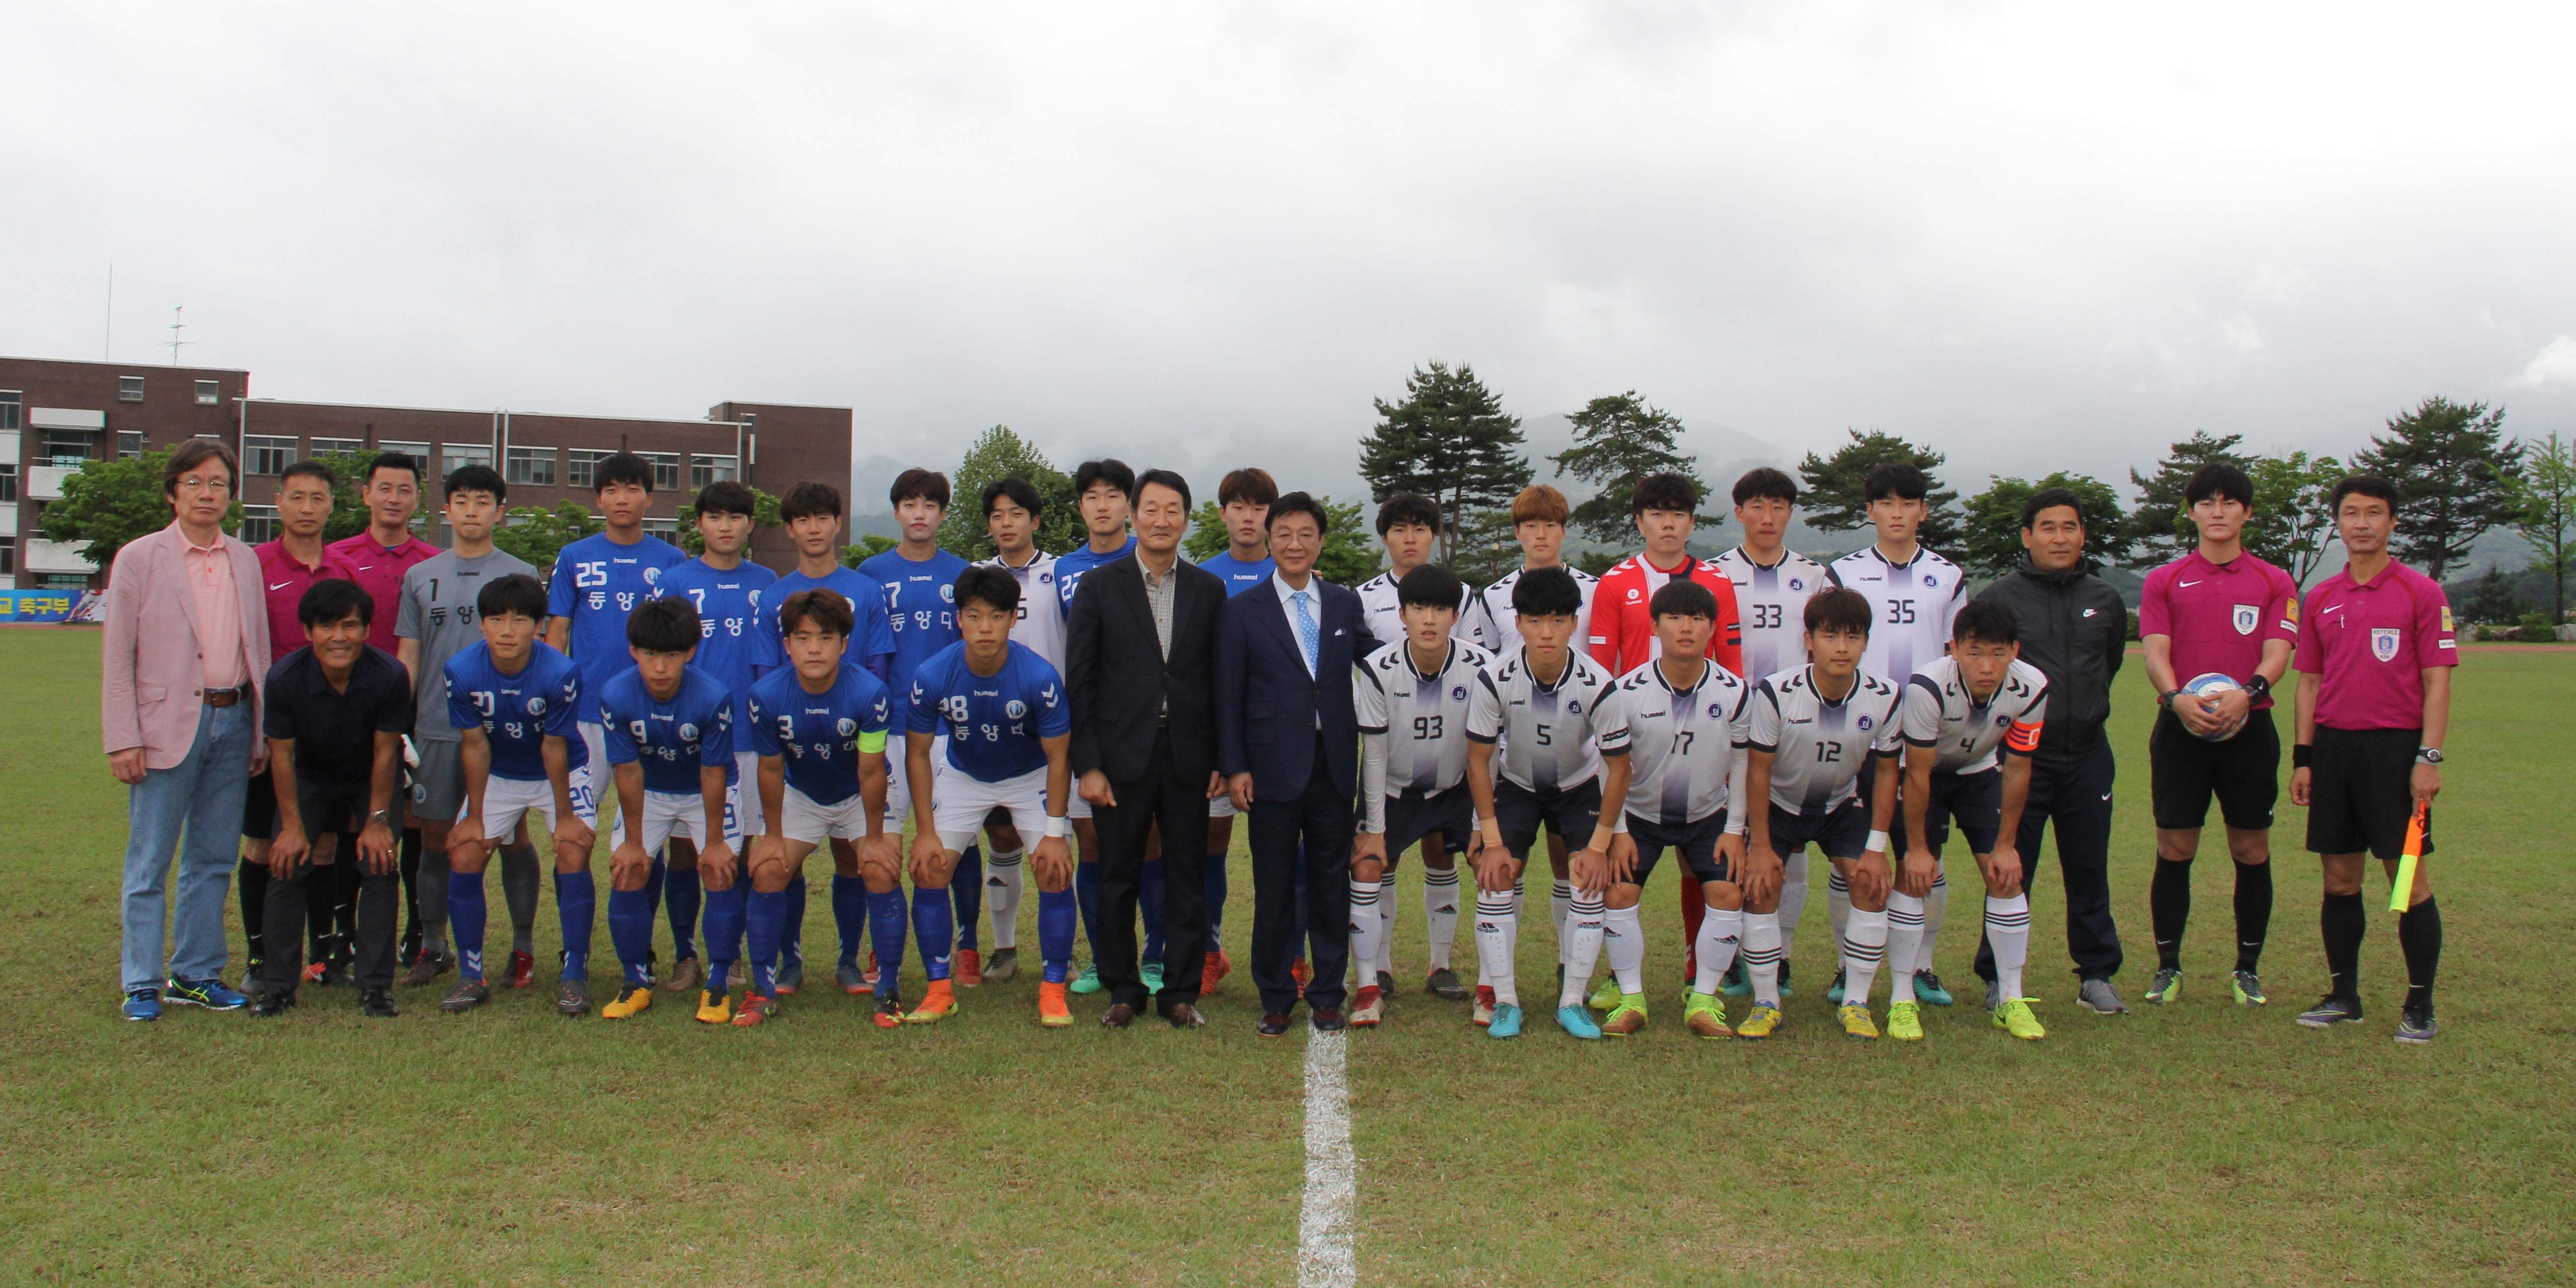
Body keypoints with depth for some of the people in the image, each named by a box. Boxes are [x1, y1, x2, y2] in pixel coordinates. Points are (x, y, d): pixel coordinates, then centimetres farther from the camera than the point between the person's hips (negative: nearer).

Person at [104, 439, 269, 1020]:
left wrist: (262, 732, 9)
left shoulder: (245, 561, 11)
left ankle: (195, 974, 20)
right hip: (166, 727, -4)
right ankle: (142, 984, 11)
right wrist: (123, 740, -9)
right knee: (149, 863, 2)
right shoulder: (139, 558, -1)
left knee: (212, 860, 10)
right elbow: (117, 656, -3)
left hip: (232, 722, 4)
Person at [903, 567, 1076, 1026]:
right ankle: (939, 989, 6)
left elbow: (1058, 756, -18)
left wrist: (1054, 834, -20)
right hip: (961, 776, 2)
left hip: (1030, 778, -1)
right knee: (929, 870, -8)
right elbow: (918, 753, -12)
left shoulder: (1040, 677, -30)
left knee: (1055, 872, -14)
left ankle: (1053, 989, 1)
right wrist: (926, 832, -14)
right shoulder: (932, 676, -25)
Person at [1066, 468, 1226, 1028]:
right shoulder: (1099, 587, 2)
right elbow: (1079, 682, -1)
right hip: (1122, 758, -1)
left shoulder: (1209, 590, 7)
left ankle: (1182, 991, 18)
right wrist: (1087, 765, -7)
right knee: (1118, 879, 7)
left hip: (1189, 759, 1)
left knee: (1188, 880, 7)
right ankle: (1122, 989, 20)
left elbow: (1220, 681, 7)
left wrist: (1222, 760, 2)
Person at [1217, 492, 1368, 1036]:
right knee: (1274, 889, 5)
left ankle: (1327, 996, 20)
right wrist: (1234, 767, -6)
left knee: (1331, 885, 8)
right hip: (1274, 767, -2)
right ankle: (1275, 999, 18)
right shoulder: (1244, 610, 2)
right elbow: (1229, 695, 0)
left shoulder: (1346, 605, 9)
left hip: (1334, 766, 2)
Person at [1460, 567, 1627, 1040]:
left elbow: (1619, 767, -17)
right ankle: (1503, 999, -1)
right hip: (1515, 784, 0)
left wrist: (1599, 844, -16)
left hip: (1580, 787, 0)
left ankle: (1573, 1001, 1)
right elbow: (1478, 760, -15)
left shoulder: (1597, 684, -29)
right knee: (1496, 877, -14)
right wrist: (1492, 841, -16)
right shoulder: (1495, 679, -28)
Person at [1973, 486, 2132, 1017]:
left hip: (2088, 758, 3)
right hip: (2020, 756, -3)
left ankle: (2097, 976, 22)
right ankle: (1999, 978, 14)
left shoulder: (2105, 600, 9)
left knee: (2089, 873, 10)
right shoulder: (1998, 598, -4)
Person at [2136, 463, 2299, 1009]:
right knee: (2174, 850, 2)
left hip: (2248, 727, 0)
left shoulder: (2275, 583, 9)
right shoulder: (2164, 581, 9)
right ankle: (2168, 968, 12)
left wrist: (2246, 693, -24)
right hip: (2180, 727, 0)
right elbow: (2155, 651, -2)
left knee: (2251, 851, 5)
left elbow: (2277, 653, -3)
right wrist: (2177, 698, -22)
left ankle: (2248, 970, 17)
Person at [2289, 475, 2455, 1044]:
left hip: (2396, 746, -4)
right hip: (2333, 746, 4)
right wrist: (2302, 756, 8)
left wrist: (2429, 757, -12)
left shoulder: (2421, 592, -1)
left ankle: (2419, 1006, 8)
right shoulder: (2321, 599, 12)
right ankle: (2343, 996, 19)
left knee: (2409, 879, -2)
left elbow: (2437, 680, -5)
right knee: (2340, 879, 9)